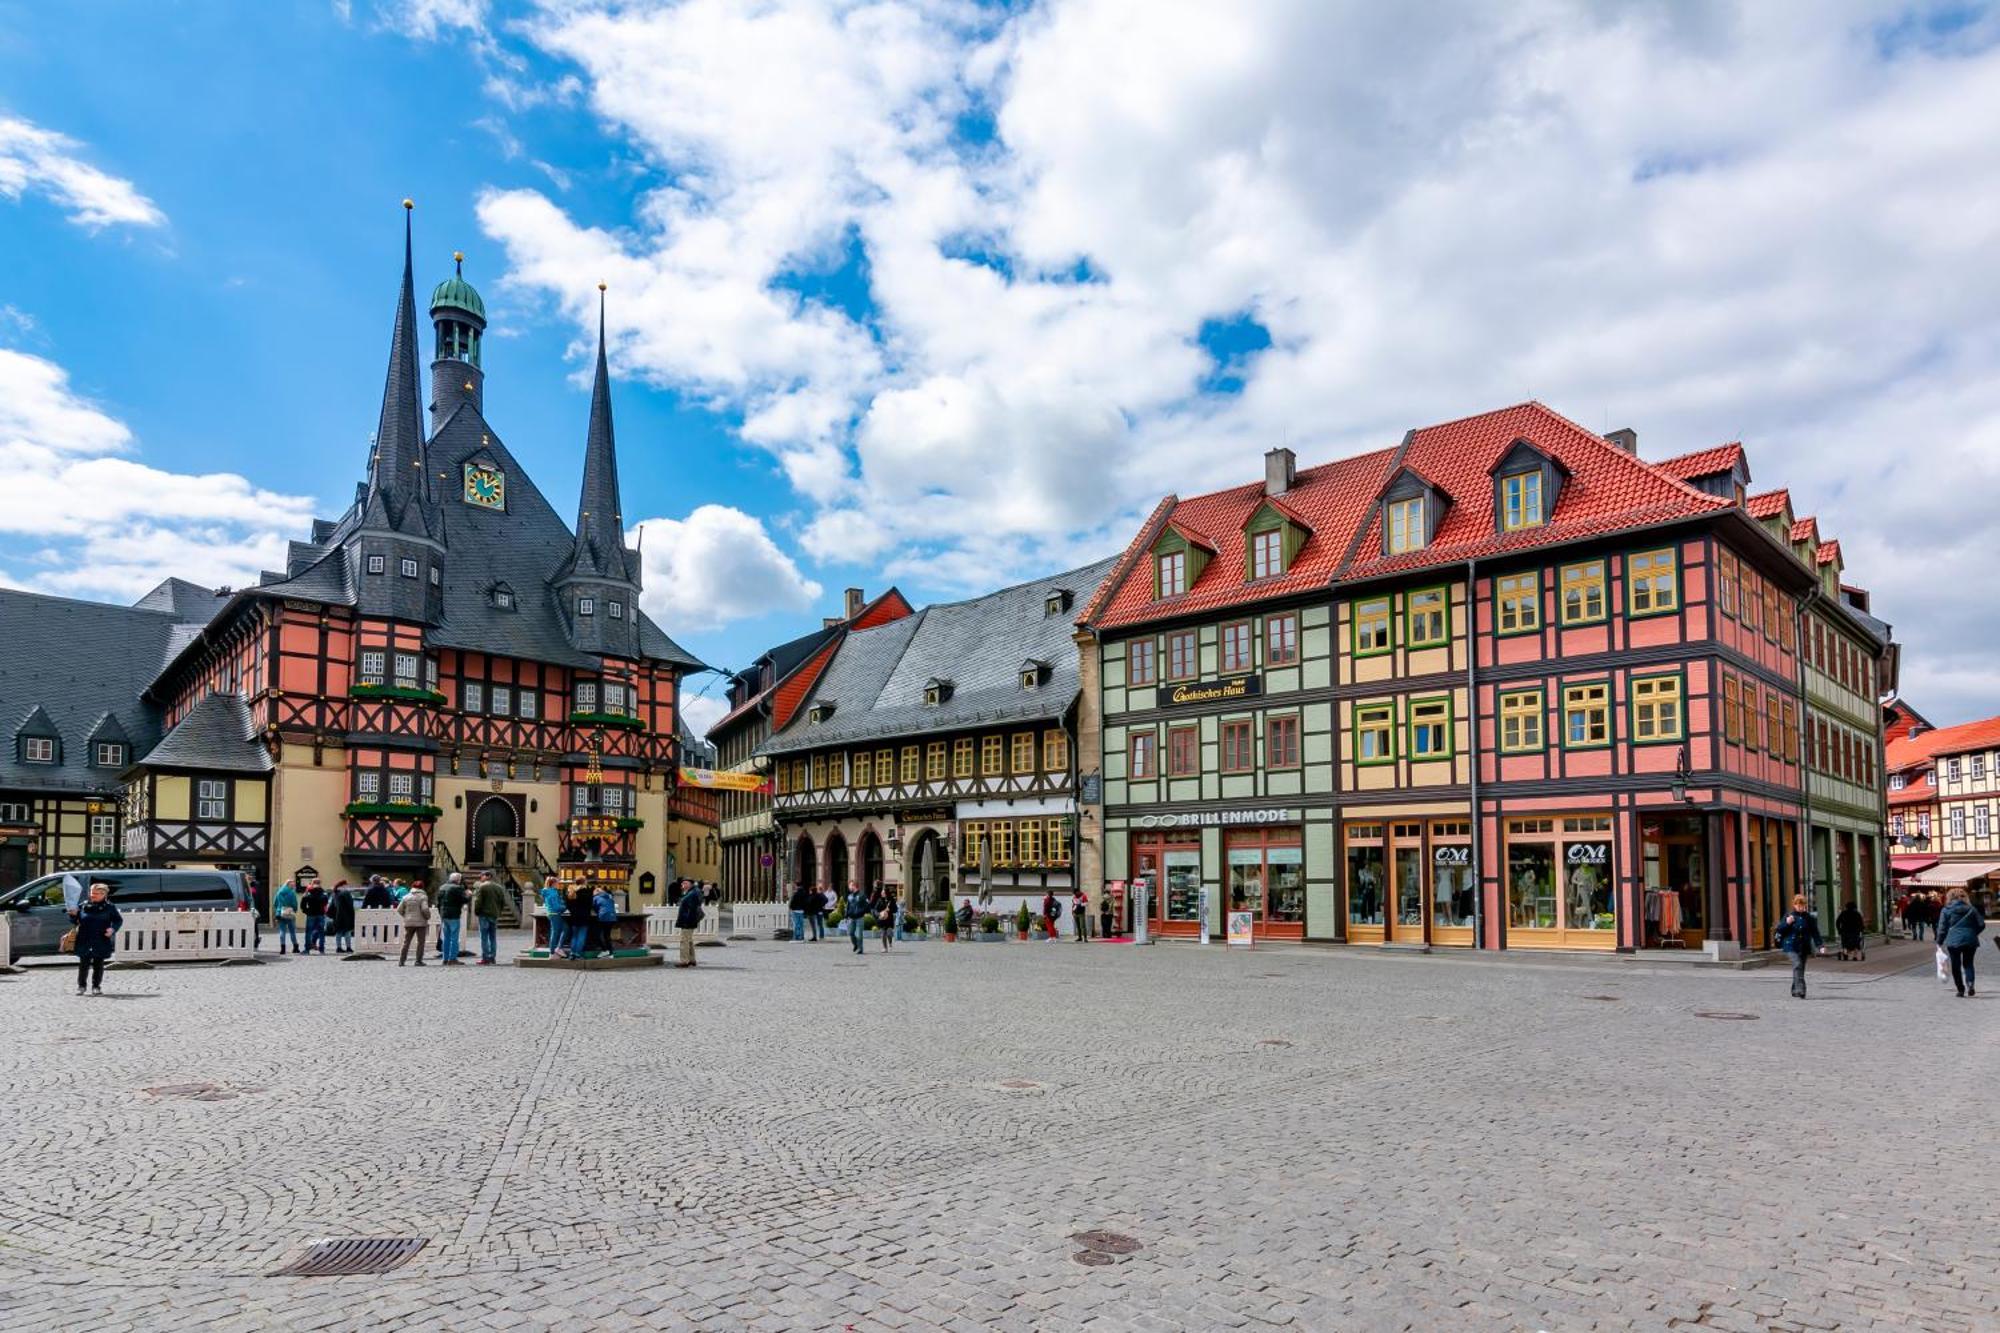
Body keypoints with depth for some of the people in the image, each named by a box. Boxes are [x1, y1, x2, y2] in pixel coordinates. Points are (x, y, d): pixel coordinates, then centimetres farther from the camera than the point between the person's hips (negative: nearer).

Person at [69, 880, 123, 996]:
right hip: (84, 941, 1)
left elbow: (118, 920, 4)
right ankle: (81, 986, 15)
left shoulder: (109, 907, 1)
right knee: (83, 964, 2)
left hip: (101, 941, -1)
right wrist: (73, 915, -9)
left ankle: (96, 986, 12)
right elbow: (75, 920, 13)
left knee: (98, 964, 4)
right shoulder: (83, 906, 6)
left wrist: (113, 929, -14)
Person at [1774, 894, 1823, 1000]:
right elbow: (1779, 929, 1)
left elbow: (1815, 933, 8)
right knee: (1797, 966, -19)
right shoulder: (1789, 915, 1)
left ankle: (1795, 991, 22)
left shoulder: (1809, 918, 6)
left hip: (1804, 947, 3)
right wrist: (1787, 923, -17)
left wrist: (1820, 945, -1)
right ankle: (1800, 990, -23)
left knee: (1800, 969, 8)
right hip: (1792, 947, -3)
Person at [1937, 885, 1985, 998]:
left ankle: (1961, 989, 7)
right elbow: (1981, 924, 7)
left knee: (1956, 965, 7)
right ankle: (1970, 983, -13)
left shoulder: (1946, 910, 0)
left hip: (1953, 941, -2)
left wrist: (1939, 942, 8)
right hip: (1970, 941, 2)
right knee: (1968, 964, 12)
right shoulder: (1971, 909, 7)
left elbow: (1942, 928, -1)